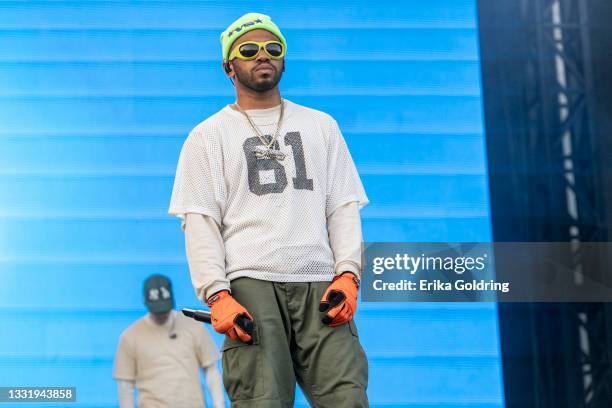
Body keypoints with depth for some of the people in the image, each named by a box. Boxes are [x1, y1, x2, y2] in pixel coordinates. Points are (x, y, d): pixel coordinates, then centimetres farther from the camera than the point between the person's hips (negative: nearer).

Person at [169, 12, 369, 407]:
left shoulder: (321, 126, 21)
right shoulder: (208, 135, 13)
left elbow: (343, 207, 15)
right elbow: (200, 222, 4)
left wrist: (348, 274, -1)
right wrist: (217, 295, -10)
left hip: (319, 285, 2)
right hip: (250, 285, -2)